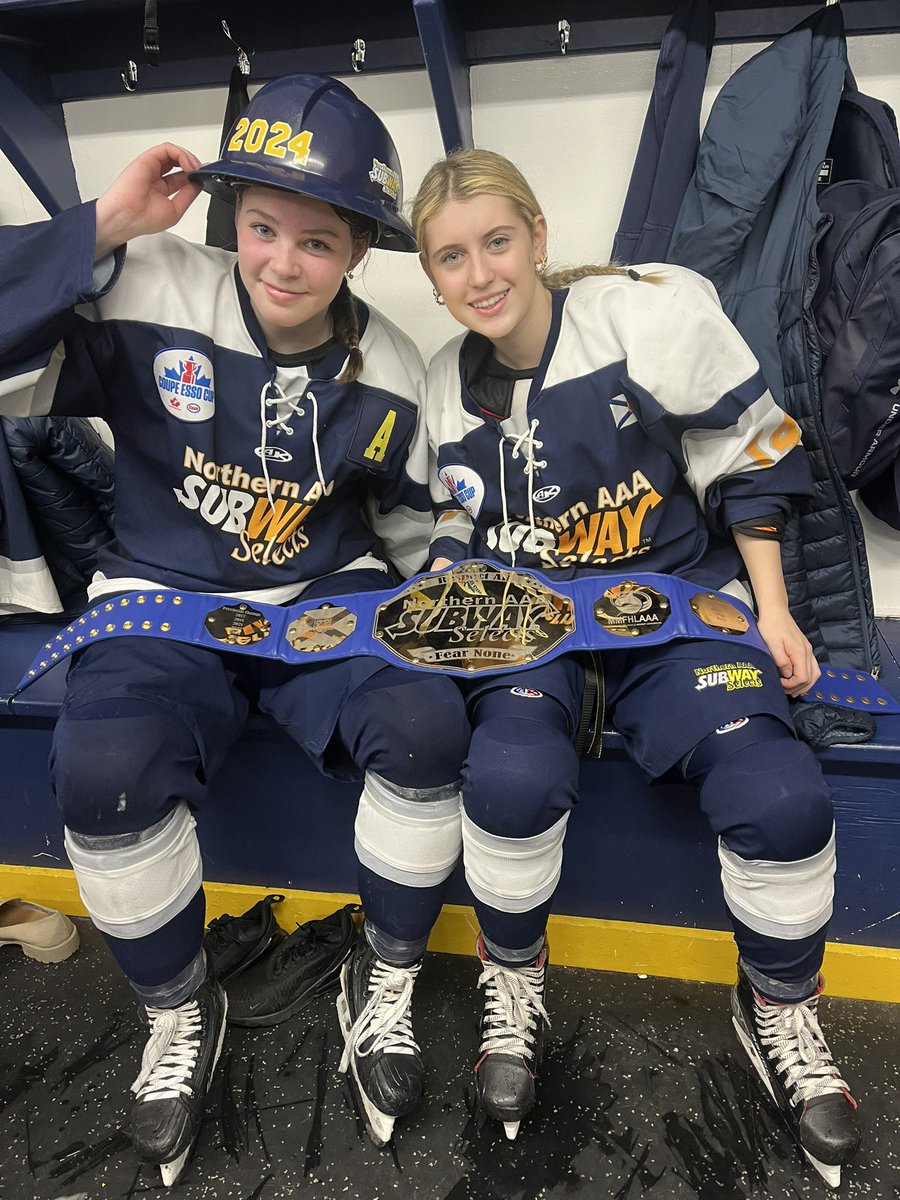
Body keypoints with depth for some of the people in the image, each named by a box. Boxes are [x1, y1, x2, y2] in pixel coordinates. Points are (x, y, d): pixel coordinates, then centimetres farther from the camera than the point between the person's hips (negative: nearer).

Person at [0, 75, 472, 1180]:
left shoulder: (388, 372, -1)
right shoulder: (150, 298, -10)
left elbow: (413, 523, 13)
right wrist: (105, 225, -22)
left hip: (330, 598, 2)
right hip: (164, 602, -1)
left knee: (423, 724, -27)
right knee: (103, 769, -29)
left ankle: (386, 983, 2)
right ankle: (178, 1011, 4)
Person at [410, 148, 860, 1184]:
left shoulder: (654, 310, -8)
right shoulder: (448, 383, 7)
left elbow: (752, 460, -1)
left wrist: (772, 612, -2)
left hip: (675, 590, -1)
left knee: (781, 799, -23)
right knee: (513, 778, -29)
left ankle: (779, 1006, 12)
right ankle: (513, 977, 5)